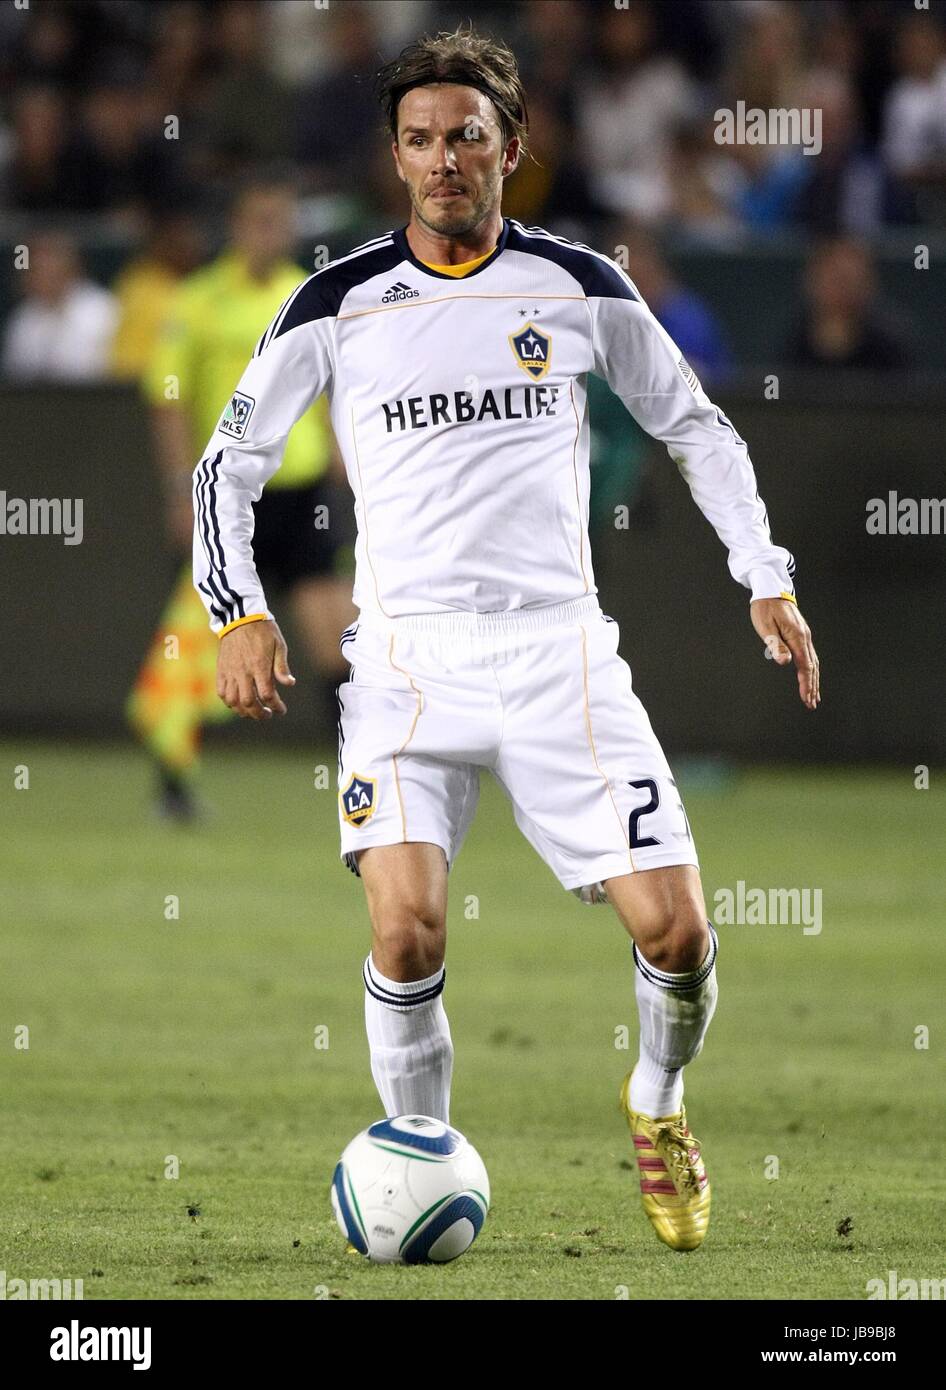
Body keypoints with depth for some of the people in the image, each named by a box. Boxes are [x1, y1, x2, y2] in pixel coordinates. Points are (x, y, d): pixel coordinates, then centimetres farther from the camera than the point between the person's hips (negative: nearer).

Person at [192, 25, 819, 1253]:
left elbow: (696, 428, 18)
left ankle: (659, 1106, 24)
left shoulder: (580, 288, 6)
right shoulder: (342, 303, 2)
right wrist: (239, 612, -2)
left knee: (675, 930, -7)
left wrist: (766, 579, 11)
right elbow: (231, 460, 11)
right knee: (407, 927, -21)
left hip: (558, 646, 1)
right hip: (409, 655, -1)